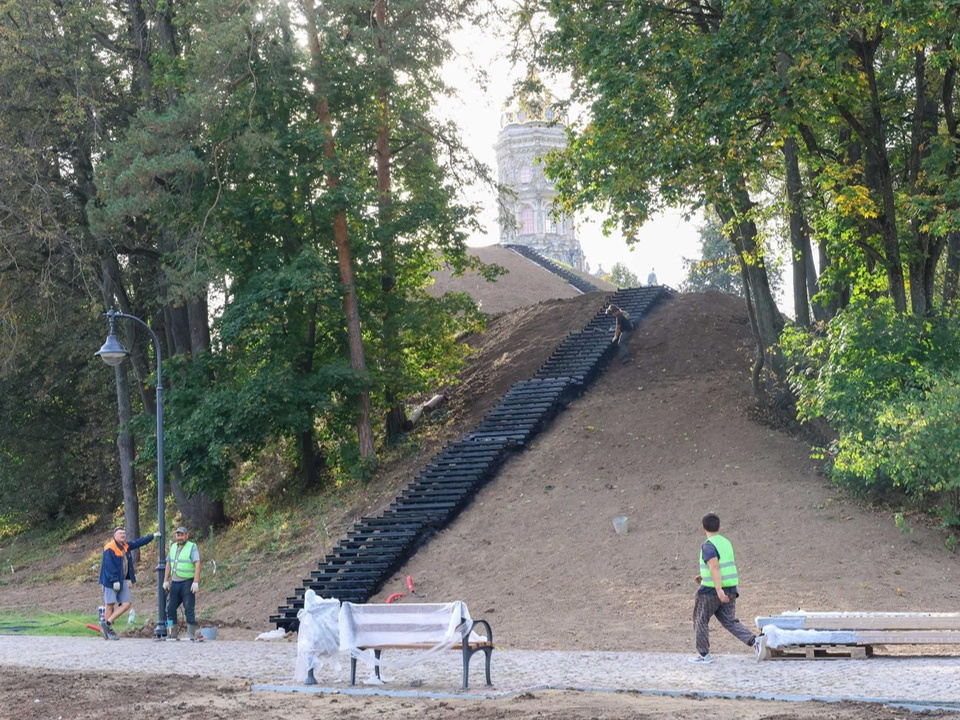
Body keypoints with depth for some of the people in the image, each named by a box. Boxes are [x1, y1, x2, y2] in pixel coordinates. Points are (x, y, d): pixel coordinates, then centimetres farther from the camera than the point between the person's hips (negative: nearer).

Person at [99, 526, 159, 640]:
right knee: (110, 604, -4)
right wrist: (114, 581, -22)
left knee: (127, 604, 2)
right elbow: (109, 566, -18)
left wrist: (152, 536, 29)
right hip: (111, 581, -8)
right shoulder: (109, 548, -13)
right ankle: (109, 630, 2)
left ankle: (107, 623, 6)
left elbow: (138, 542, 26)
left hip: (122, 581, 8)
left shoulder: (126, 547, 13)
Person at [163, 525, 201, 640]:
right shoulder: (173, 547, 13)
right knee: (170, 607, 5)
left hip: (187, 582, -6)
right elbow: (168, 564, 18)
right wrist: (166, 581, 11)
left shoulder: (192, 547, -6)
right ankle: (171, 632, 11)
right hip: (174, 582, 6)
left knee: (189, 609, -4)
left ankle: (191, 634, -2)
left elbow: (197, 565, -13)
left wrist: (196, 582, -21)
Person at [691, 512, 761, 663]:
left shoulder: (708, 546, -14)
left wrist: (719, 589, -35)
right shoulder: (726, 542, 12)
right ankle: (754, 641, -11)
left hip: (711, 590, -7)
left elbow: (715, 567, -27)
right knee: (730, 621, 9)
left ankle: (703, 654, 16)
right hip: (731, 589, 7)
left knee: (701, 621, 11)